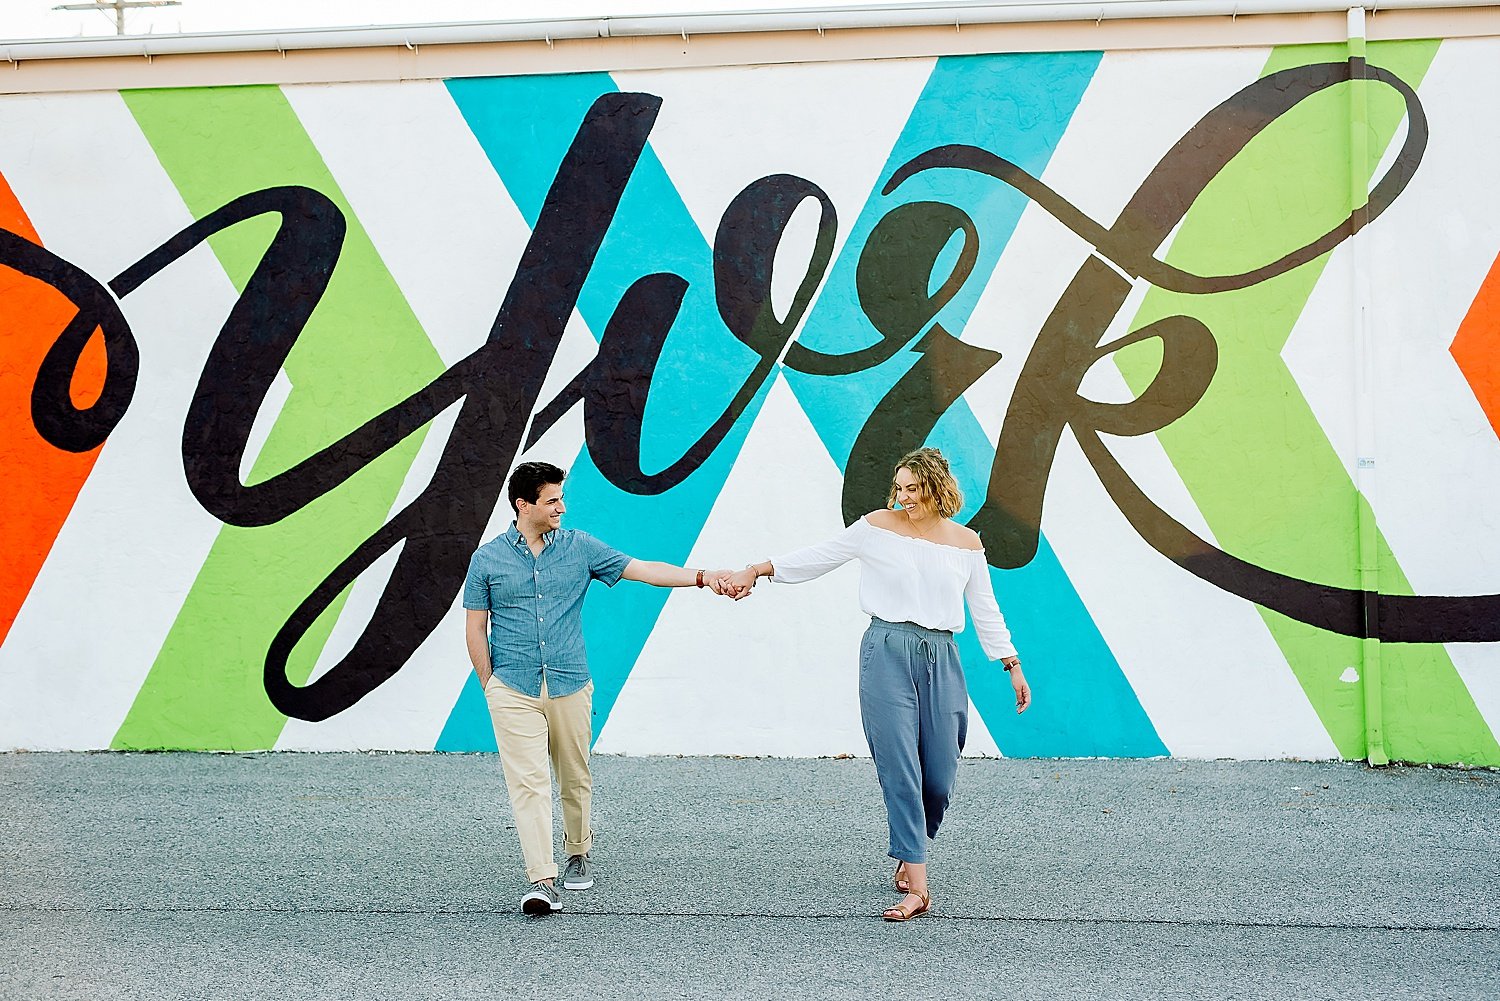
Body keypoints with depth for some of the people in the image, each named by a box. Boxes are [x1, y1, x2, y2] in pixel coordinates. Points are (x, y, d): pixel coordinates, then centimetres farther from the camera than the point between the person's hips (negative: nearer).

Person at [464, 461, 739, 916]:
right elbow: (475, 626, 7)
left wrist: (702, 577, -10)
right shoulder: (488, 559, 1)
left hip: (570, 686, 2)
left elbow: (642, 570, 1)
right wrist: (489, 686, 3)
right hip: (513, 690, -2)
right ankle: (542, 880, -15)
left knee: (575, 778, 12)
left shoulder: (579, 548, 5)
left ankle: (578, 854, 34)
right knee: (528, 782, -11)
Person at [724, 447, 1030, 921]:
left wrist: (1013, 666, 16)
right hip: (888, 652, -3)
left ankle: (910, 854, 31)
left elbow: (985, 610, 16)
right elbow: (816, 558, 4)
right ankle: (917, 888, -12)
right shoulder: (878, 527, 2)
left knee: (940, 778, 2)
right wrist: (757, 570, -5)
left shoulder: (965, 543, 8)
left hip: (941, 659, 3)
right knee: (900, 770, -11)